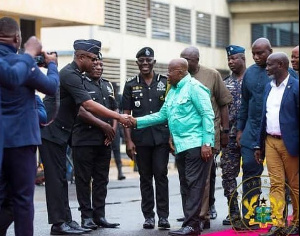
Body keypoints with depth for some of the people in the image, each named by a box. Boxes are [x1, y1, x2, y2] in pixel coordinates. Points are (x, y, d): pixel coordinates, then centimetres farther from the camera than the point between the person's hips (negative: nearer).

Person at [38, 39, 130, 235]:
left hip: (59, 133, 10)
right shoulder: (70, 75, -17)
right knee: (56, 178, -8)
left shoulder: (74, 75, 14)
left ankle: (66, 220, 12)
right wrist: (119, 117, -22)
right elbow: (89, 105, -25)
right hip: (50, 132, -10)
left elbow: (80, 107, 19)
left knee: (61, 178, 9)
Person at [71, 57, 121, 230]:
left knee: (102, 179, 7)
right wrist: (103, 125, -15)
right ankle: (86, 216, 2)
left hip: (105, 141, 6)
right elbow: (80, 110, -13)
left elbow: (115, 110, 19)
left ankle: (99, 215, 12)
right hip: (84, 140, -6)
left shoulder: (108, 85, 18)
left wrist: (113, 129, 2)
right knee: (84, 179, -2)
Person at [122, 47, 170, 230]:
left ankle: (163, 216, 1)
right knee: (145, 178, 6)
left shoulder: (165, 83, 6)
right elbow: (126, 115, 6)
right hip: (140, 139, 1)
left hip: (161, 137, -1)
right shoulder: (131, 85, 7)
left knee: (161, 175, -4)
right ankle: (148, 216, 12)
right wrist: (128, 140, -1)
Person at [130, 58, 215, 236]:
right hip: (181, 146, 9)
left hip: (196, 145, -9)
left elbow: (207, 115, -14)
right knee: (185, 186, 9)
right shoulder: (173, 91, 18)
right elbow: (162, 115, 21)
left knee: (194, 184, -9)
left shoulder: (194, 87, -8)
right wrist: (137, 122, 13)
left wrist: (207, 143, -19)